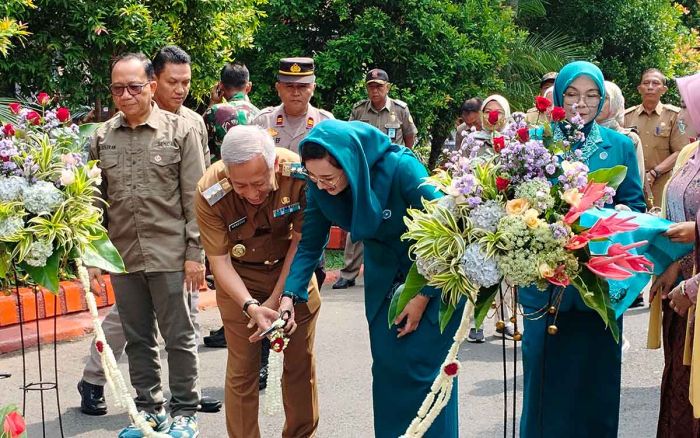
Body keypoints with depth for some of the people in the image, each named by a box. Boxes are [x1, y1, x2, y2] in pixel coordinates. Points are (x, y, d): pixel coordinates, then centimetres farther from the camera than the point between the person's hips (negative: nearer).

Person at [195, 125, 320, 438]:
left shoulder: (300, 174, -27)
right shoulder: (210, 192, -27)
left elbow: (301, 243, -16)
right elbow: (220, 261, -21)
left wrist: (275, 300, -17)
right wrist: (251, 306, -34)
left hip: (292, 272, 1)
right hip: (239, 279, -1)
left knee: (301, 364, 7)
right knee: (242, 370, -2)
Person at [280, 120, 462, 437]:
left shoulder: (400, 169, -31)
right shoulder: (320, 188, -17)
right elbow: (309, 245, -5)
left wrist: (424, 295, -17)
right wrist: (290, 296, -20)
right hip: (385, 277, 5)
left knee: (423, 363, -5)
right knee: (387, 364, 6)